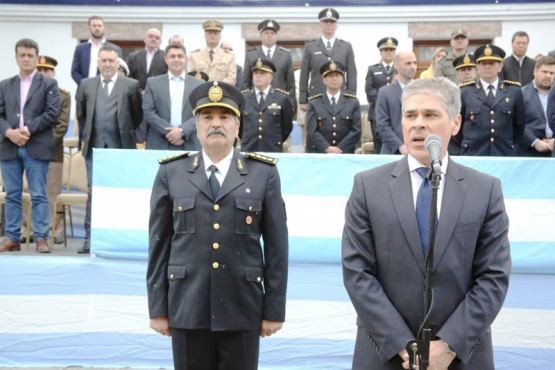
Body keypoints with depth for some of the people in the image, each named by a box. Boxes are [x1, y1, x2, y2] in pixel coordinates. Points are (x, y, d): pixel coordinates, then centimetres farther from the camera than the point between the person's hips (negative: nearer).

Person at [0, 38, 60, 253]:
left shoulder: (49, 84, 5)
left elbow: (52, 113, -6)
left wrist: (27, 129, -13)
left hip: (37, 148, -3)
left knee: (39, 195, -3)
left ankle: (41, 238, 0)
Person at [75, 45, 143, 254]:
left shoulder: (131, 85, 3)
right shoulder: (86, 85, 10)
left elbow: (138, 115, 7)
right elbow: (81, 113, 19)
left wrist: (127, 132, 7)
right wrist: (90, 132, 13)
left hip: (121, 148, -2)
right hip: (95, 146, 2)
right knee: (93, 193, 3)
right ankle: (90, 238, 7)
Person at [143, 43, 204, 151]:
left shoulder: (199, 85, 9)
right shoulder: (153, 83, 8)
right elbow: (148, 112, 0)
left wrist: (182, 131, -15)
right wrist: (168, 132, -12)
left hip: (190, 146, 0)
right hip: (159, 145, 0)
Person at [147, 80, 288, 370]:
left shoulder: (264, 173, 2)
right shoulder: (171, 173, 4)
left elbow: (276, 246, 1)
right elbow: (159, 244, 4)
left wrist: (274, 309, -1)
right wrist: (157, 307, 1)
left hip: (242, 308, 0)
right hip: (187, 307, 1)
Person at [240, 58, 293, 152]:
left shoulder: (282, 98, 0)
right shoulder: (243, 98, 5)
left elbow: (287, 126, 7)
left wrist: (276, 142, 10)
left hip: (273, 151, -1)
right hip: (248, 151, 1)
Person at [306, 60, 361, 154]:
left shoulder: (353, 102, 11)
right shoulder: (314, 103, 9)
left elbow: (356, 131, 3)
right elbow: (311, 131, -2)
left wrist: (339, 149, -9)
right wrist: (327, 148, -15)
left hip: (345, 154, 1)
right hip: (318, 154, -1)